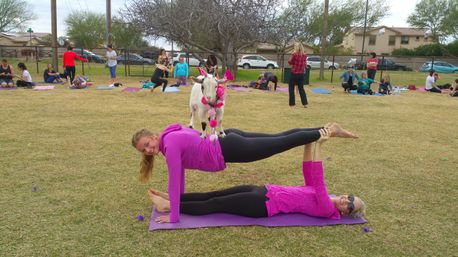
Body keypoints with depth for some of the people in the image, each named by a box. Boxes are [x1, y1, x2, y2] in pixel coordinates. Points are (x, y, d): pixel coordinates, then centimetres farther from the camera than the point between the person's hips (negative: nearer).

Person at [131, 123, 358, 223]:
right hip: (228, 140, 8)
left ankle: (328, 132, 13)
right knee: (280, 139, 15)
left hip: (230, 149, -8)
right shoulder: (170, 137, 7)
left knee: (284, 143, 1)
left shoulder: (170, 145, -20)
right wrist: (181, 198, 25)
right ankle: (325, 129, 27)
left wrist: (173, 216, -15)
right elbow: (180, 175, 19)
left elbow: (174, 182, -21)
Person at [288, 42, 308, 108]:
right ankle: (305, 103, 9)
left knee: (291, 88, 7)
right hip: (301, 74, 5)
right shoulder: (304, 55, 1)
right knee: (301, 88, 14)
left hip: (294, 73, -5)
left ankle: (292, 103, 6)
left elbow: (290, 62, -2)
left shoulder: (294, 54, -14)